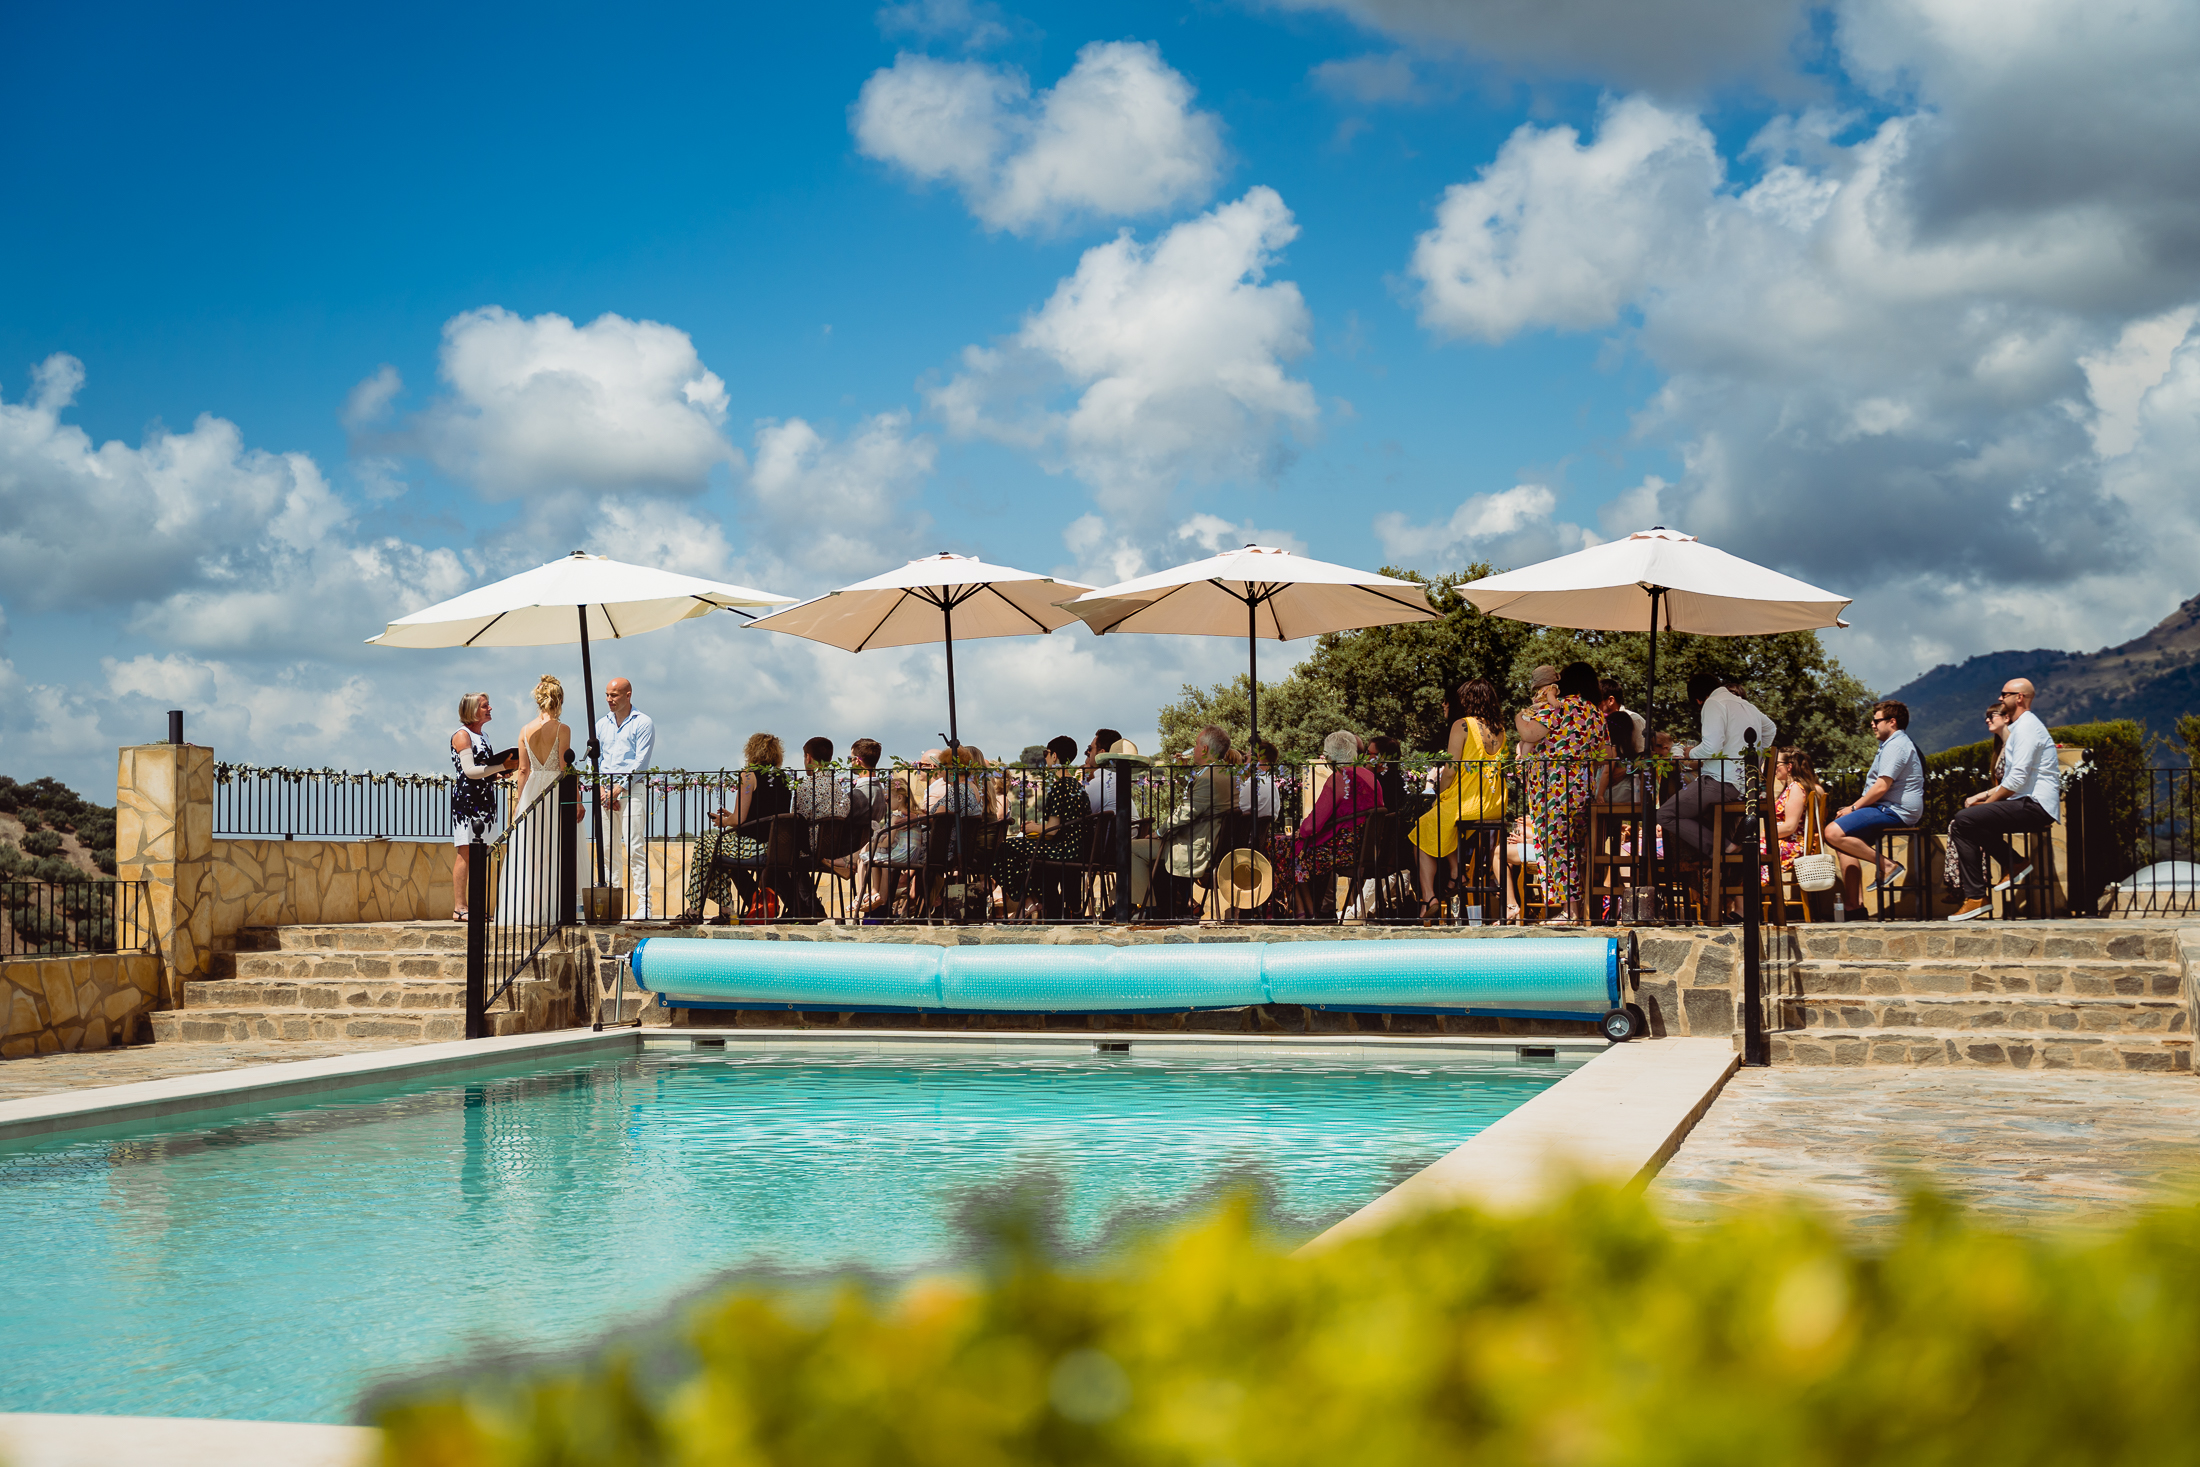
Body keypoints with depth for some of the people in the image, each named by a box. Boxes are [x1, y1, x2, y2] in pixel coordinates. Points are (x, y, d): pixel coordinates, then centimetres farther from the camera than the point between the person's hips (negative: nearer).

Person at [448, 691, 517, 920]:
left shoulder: (483, 735, 20)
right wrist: (502, 767, -16)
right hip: (466, 798, -9)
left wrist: (499, 774, 8)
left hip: (485, 799, 9)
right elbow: (469, 770, -16)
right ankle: (459, 908, -8)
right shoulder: (462, 734, -6)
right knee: (465, 854, -9)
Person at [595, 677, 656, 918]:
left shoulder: (643, 723, -2)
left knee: (635, 848, -10)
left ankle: (643, 904, -11)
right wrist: (601, 789, -1)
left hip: (632, 790, -5)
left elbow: (641, 762, -7)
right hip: (606, 791, 5)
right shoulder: (602, 724, 16)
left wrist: (618, 789, -13)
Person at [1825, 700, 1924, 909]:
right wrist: (1854, 808, 13)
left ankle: (1888, 866, -16)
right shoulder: (1892, 744, 24)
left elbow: (1881, 787, -21)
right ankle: (1854, 903, 4)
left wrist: (1854, 808, -11)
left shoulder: (1896, 746, -13)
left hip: (1895, 812, -11)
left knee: (1834, 833, -21)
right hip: (1888, 808, 11)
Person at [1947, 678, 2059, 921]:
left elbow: (2018, 778, -20)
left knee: (1964, 820, -21)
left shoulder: (2026, 727, -11)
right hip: (2029, 804, 11)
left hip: (2035, 807, -11)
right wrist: (1983, 795, 13)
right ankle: (2016, 865, 5)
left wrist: (1988, 801, -11)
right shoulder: (2020, 726, 23)